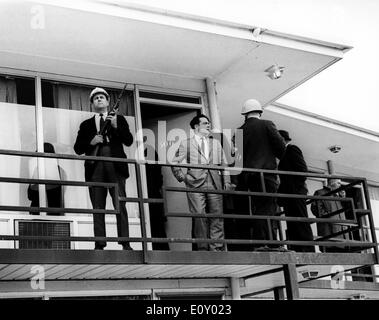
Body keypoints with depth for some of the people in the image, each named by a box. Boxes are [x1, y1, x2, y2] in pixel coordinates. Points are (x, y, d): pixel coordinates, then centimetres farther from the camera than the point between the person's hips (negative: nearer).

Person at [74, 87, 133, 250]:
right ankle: (99, 244, -3)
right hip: (95, 167, 1)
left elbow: (129, 141, 5)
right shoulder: (86, 124, 19)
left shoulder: (119, 119, 17)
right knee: (98, 208, -2)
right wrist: (91, 142, -5)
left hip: (115, 166, -1)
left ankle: (125, 243, -10)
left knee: (120, 205, -8)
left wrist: (116, 126, -8)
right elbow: (77, 148, 13)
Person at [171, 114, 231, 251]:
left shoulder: (216, 143, 22)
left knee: (217, 215, -3)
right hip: (195, 184, -3)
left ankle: (217, 247, 0)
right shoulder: (186, 143, 11)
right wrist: (182, 177, 3)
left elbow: (224, 164, 19)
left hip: (214, 183, 3)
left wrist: (226, 182, 10)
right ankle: (202, 247, -3)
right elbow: (175, 162, 12)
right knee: (199, 215, -9)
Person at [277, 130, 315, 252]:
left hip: (295, 192, -10)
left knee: (301, 222, -14)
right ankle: (297, 249, 0)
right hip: (289, 194, 10)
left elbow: (303, 169, -12)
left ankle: (308, 249, -17)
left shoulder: (292, 149, -1)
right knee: (293, 225, 3)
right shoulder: (286, 152, 25)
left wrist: (297, 187, -16)